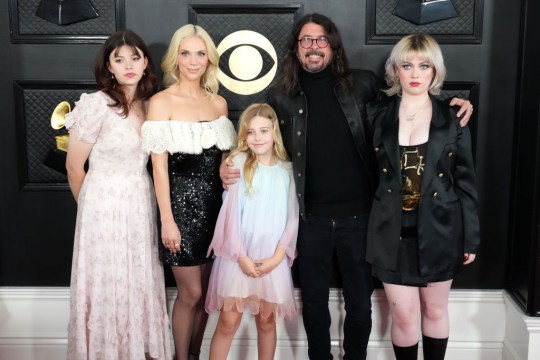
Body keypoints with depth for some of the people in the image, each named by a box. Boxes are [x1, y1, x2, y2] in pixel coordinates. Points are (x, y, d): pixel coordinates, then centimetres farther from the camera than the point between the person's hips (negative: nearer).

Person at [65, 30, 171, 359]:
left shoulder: (151, 104, 4)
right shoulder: (95, 104, -14)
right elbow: (74, 166, -6)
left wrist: (139, 197, 12)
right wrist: (90, 207, 6)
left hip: (142, 203, 5)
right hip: (105, 206, -5)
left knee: (142, 282, 12)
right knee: (108, 285, 6)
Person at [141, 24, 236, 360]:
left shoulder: (219, 103, 8)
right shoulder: (161, 102, -7)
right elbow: (159, 164, -10)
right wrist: (167, 219, -12)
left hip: (214, 202, 5)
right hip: (182, 202, -5)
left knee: (205, 291, 12)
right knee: (190, 293, 1)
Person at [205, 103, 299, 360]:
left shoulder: (287, 170, 5)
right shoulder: (239, 162, -1)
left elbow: (292, 217, 4)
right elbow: (230, 211, -5)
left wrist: (277, 257, -6)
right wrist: (241, 256, -10)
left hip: (272, 258, 2)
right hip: (238, 256, -2)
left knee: (267, 321, 12)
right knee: (229, 322, -1)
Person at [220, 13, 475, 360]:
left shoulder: (363, 84, -2)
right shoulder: (281, 98, 1)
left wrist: (453, 105, -5)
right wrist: (231, 167, -8)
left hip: (357, 214, 0)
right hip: (311, 218, 1)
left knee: (360, 300, 14)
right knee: (314, 300, 16)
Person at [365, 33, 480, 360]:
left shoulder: (453, 118, -1)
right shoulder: (378, 115, 1)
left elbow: (466, 181, 1)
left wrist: (471, 237, 0)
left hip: (439, 229, 0)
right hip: (393, 231, 0)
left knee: (435, 311, 13)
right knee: (404, 317, 3)